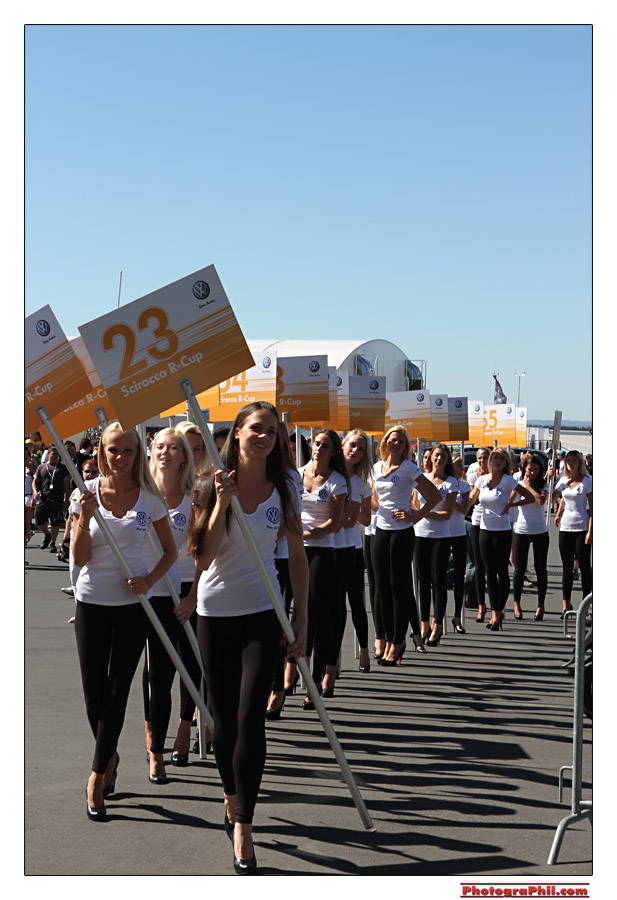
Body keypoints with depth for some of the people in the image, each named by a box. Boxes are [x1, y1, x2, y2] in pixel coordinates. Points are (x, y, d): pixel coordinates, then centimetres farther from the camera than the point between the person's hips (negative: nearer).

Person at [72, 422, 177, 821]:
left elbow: (170, 551, 6)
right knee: (94, 691, 7)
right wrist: (84, 518, -22)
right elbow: (80, 558, -6)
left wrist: (150, 580, -12)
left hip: (132, 603, -1)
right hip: (92, 602, 1)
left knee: (117, 692, 0)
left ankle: (97, 777, 9)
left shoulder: (149, 497, -4)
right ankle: (110, 757, 32)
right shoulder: (88, 492, -4)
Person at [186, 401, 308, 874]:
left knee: (250, 718, -11)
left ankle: (242, 827, -4)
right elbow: (202, 557, -10)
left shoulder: (283, 490, 1)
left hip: (262, 612, 0)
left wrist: (301, 619, 3)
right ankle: (231, 798, 35)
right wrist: (221, 505, -19)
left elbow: (298, 557, 7)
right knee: (224, 717, 10)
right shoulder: (210, 487, -3)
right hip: (215, 611, 1)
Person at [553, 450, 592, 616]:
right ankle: (566, 604, 13)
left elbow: (592, 507, -7)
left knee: (584, 566, -1)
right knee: (566, 567, 7)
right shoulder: (563, 481, 8)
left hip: (582, 527, -5)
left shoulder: (587, 481, -5)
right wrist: (559, 513, 8)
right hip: (565, 527, 5)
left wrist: (590, 531, -13)